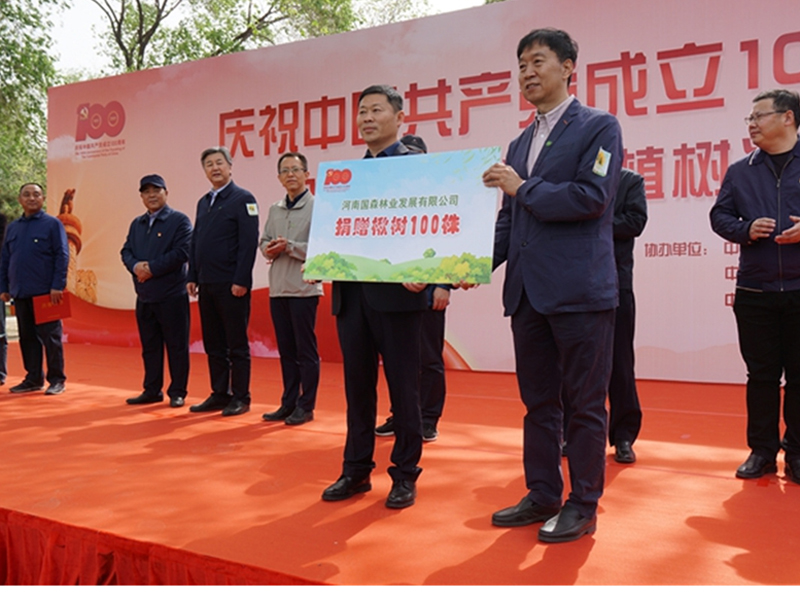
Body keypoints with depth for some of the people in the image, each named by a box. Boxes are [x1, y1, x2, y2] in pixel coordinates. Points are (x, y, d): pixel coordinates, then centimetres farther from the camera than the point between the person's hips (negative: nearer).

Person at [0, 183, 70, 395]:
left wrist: (57, 286, -14)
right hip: (20, 294, 5)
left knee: (51, 337, -1)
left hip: (45, 293, -5)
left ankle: (56, 380, 7)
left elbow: (62, 256, -7)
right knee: (27, 338, 10)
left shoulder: (52, 224, -1)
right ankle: (33, 379, 19)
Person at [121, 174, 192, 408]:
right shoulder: (137, 224, 18)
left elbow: (181, 252, -14)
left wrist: (152, 268, -16)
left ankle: (177, 392, 9)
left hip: (172, 295, -6)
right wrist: (135, 266, -10)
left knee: (176, 346, 1)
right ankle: (152, 390, 22)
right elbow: (126, 251, 12)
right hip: (144, 295, 6)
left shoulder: (179, 220, -3)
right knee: (149, 346, 12)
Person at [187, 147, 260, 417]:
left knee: (237, 345, 0)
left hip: (231, 285, -7)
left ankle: (240, 397, 8)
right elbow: (195, 242, 19)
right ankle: (219, 394, 20)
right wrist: (192, 277, 11)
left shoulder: (243, 199, -5)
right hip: (207, 285, 7)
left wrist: (241, 281, -18)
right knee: (213, 345, 12)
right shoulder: (203, 202, 17)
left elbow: (249, 243, -13)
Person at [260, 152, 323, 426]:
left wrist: (289, 247, -16)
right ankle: (288, 403, 21)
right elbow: (264, 240, 18)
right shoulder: (275, 210, 15)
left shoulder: (317, 207, -6)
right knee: (286, 350, 12)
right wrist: (269, 248, -4)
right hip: (278, 288, 6)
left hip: (304, 288, -6)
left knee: (306, 350, 0)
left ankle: (305, 406, 9)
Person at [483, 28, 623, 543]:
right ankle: (543, 496, 26)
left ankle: (583, 505, 16)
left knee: (585, 403, 3)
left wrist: (524, 189, -8)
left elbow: (593, 196, -15)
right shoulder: (519, 143, 19)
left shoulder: (599, 127, -1)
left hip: (580, 289, -7)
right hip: (528, 292, 7)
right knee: (538, 402, 14)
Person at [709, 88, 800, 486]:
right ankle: (762, 451, 16)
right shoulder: (740, 172, 11)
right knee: (761, 375, 7)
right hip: (754, 292, 2)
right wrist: (745, 230, -8)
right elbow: (719, 215, 11)